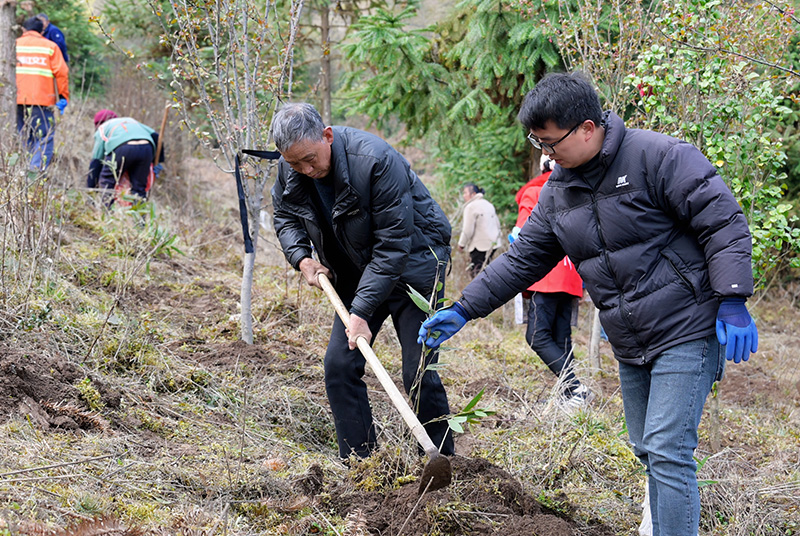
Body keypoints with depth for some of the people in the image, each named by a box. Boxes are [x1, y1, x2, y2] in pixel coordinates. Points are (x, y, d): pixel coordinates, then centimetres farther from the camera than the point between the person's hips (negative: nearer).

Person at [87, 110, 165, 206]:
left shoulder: (102, 128, 30)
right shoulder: (132, 120, 41)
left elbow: (95, 162, 24)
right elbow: (155, 136, 26)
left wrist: (91, 189, 26)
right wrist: (159, 161, 28)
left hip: (122, 148, -3)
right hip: (146, 147, 3)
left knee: (106, 183, 15)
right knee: (139, 188, 16)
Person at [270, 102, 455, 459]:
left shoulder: (376, 161, -30)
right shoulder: (289, 169, -10)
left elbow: (392, 245, -28)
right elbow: (285, 217, 12)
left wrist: (362, 310, -30)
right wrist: (302, 257, -8)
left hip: (412, 266, -6)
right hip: (356, 274, 7)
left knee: (419, 374, -10)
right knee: (339, 367, -2)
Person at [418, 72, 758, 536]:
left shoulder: (658, 157, -15)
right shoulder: (559, 189, 9)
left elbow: (723, 222, -15)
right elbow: (523, 258, 15)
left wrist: (732, 302, -21)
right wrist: (463, 310, 12)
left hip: (686, 332, -8)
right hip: (629, 343, 8)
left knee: (666, 451, -13)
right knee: (648, 451, 12)